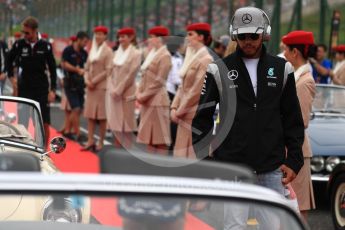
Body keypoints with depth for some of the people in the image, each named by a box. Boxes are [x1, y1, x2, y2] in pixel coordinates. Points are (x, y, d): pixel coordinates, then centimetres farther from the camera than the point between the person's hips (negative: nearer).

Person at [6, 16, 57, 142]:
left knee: (45, 123, -2)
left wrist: (52, 90, -3)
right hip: (24, 88, 1)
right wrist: (12, 77, 2)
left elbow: (52, 69, 1)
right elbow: (9, 61, 13)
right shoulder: (19, 45, -4)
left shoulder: (45, 46, -5)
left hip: (42, 89, -1)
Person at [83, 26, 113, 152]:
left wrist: (94, 81, -12)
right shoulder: (92, 50, 14)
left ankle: (101, 142, 2)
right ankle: (90, 141, 8)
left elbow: (108, 70, -11)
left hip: (102, 87, -6)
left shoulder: (108, 51, -5)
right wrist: (87, 80, -1)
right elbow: (87, 68, 16)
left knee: (101, 116, -2)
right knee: (90, 115, 5)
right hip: (90, 87, 6)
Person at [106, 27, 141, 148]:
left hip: (126, 93, -6)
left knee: (126, 124, -3)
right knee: (114, 123, 7)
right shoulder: (116, 53, 13)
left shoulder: (136, 54, -6)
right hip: (113, 92, 6)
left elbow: (131, 74, -11)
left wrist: (119, 90, -13)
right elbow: (112, 73, 12)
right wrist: (112, 89, -2)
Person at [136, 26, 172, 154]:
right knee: (149, 134, 12)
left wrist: (145, 95, -14)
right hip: (147, 101, 9)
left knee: (159, 136, -4)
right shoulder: (151, 54, 16)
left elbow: (159, 81, -16)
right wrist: (139, 93, 4)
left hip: (157, 100, -9)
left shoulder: (165, 56, -11)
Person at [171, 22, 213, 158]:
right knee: (183, 152, 12)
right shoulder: (191, 57, 15)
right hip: (185, 114, 9)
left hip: (195, 114, -9)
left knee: (193, 154, -5)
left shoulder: (206, 60, -13)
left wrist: (181, 110, -13)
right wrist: (175, 107, 5)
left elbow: (197, 90, -17)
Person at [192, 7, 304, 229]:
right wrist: (204, 159, -1)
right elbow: (202, 117, 4)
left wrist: (294, 160, 4)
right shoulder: (220, 70, 1)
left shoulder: (281, 69, 6)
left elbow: (293, 119, 9)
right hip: (232, 167, -2)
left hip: (272, 168, 2)